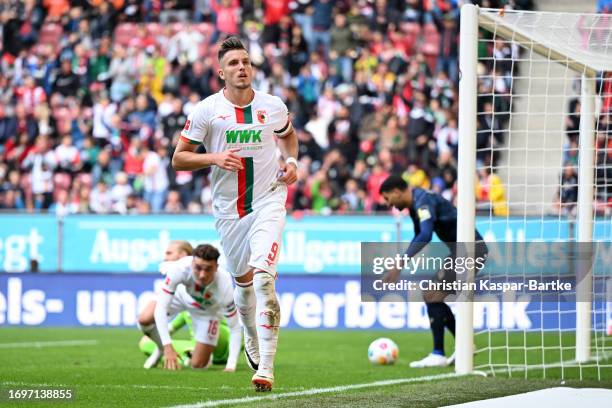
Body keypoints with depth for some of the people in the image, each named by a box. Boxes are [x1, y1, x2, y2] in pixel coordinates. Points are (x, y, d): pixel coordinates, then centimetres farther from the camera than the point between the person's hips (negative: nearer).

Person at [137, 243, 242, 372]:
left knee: (198, 365, -7)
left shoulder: (224, 287, -41)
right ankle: (162, 348, 10)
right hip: (181, 293, 1)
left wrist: (231, 366, -37)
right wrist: (168, 347, -45)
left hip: (207, 311, -1)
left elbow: (235, 328, -29)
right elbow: (161, 306, -37)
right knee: (145, 319, -23)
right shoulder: (179, 269, -41)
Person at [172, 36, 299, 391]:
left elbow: (287, 134, 24)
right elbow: (178, 159, -3)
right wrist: (214, 158, -19)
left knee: (263, 278, -20)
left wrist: (292, 160, 5)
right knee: (244, 281, 14)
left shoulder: (273, 106, 1)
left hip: (268, 202, -1)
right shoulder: (206, 110, -5)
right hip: (229, 209, 1)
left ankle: (265, 368, -23)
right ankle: (252, 340, 47)